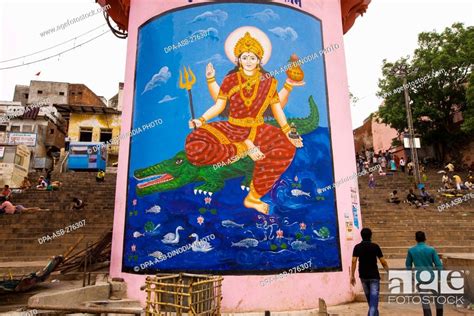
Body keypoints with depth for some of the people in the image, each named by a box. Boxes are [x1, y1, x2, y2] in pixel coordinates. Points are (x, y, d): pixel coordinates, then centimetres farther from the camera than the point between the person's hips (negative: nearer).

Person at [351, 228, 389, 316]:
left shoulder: (357, 247, -2)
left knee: (370, 300, 20)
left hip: (363, 276, 3)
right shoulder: (375, 246, -6)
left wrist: (352, 276, -5)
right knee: (374, 300, -4)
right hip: (374, 276, -3)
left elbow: (354, 261, -9)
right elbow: (383, 262, -6)